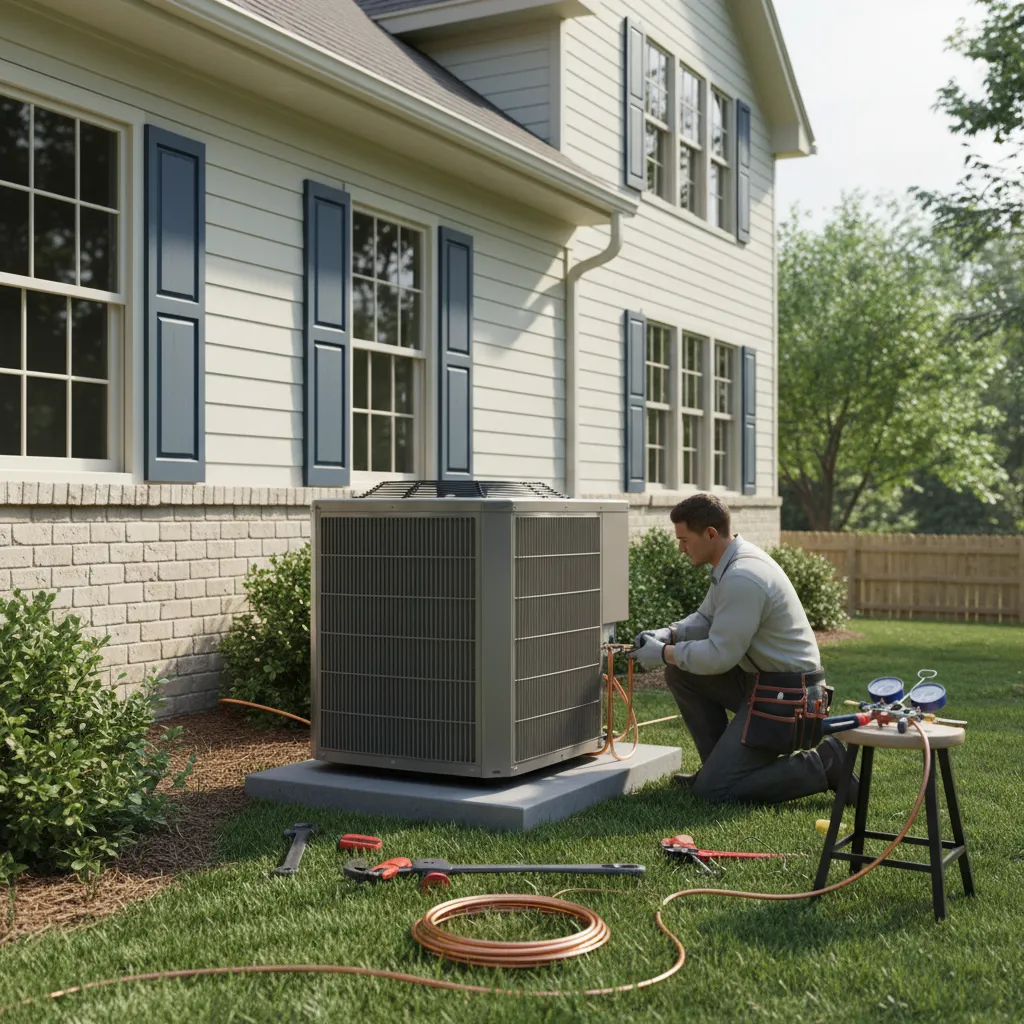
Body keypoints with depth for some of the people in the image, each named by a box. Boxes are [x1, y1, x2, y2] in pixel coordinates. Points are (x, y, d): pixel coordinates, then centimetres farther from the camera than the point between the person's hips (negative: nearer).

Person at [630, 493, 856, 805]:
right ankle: (720, 766, 16)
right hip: (759, 679, 10)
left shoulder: (742, 578, -25)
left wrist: (665, 654, -9)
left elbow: (719, 656, -22)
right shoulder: (733, 560, 6)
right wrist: (669, 634, 2)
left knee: (712, 791, -10)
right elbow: (706, 618, 20)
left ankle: (823, 764, -4)